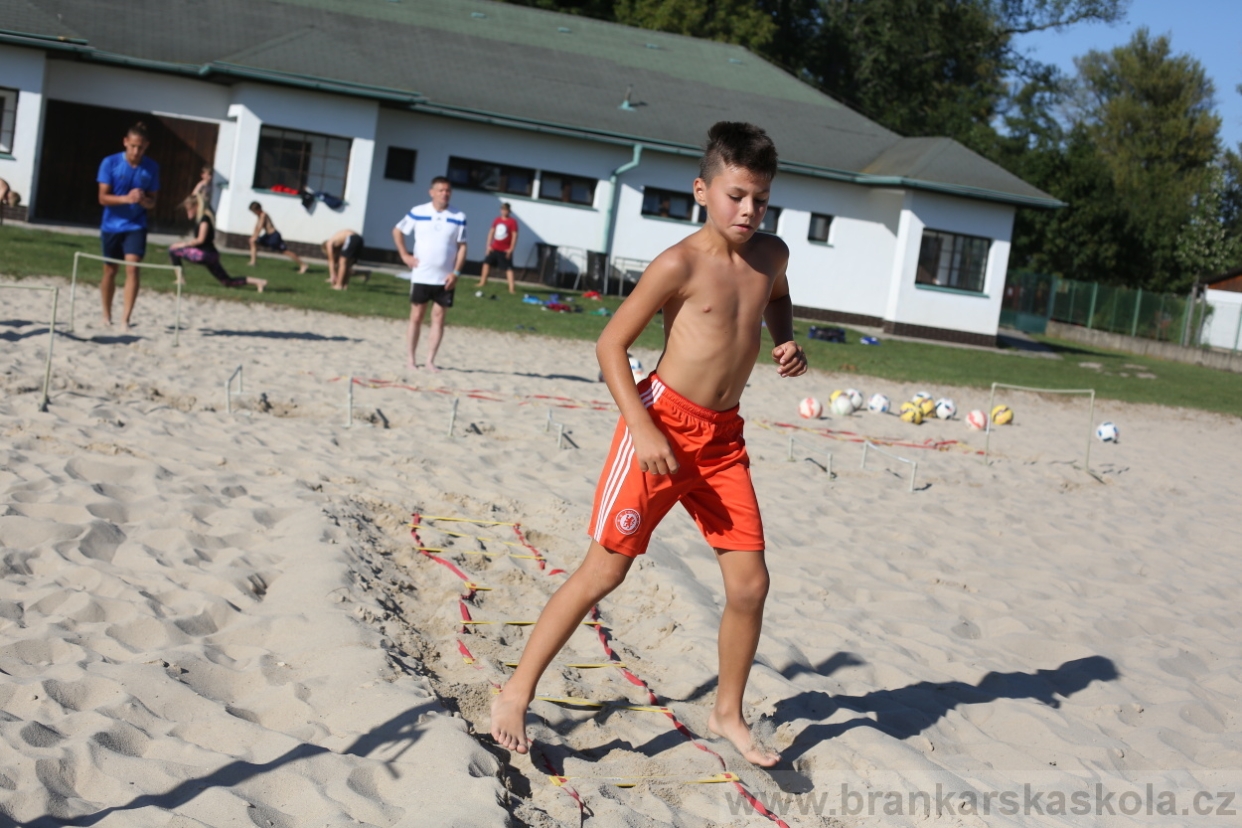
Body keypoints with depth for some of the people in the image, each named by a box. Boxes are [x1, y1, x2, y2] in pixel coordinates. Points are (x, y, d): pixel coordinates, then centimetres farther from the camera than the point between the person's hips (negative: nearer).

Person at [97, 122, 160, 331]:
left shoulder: (152, 168, -4)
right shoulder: (110, 163, -10)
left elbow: (152, 203, 1)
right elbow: (103, 198, -11)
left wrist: (143, 200, -23)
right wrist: (126, 198, -28)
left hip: (136, 226, 0)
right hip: (111, 226, 0)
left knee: (132, 268, -16)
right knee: (110, 271, 11)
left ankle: (126, 318, -16)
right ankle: (107, 315, 29)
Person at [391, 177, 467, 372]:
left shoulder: (459, 218, -2)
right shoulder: (418, 213, -1)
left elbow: (462, 246, 0)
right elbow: (397, 231, 10)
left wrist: (456, 272, -9)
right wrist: (404, 255, 1)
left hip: (445, 279, 1)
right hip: (420, 276, -1)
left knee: (439, 317, 3)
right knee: (416, 317, 4)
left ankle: (430, 360, 9)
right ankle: (411, 360, 11)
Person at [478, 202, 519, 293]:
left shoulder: (512, 222, -11)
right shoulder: (497, 220, 4)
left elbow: (514, 235, -12)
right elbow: (491, 232, 10)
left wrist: (511, 249, -15)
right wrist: (488, 245, 6)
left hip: (505, 250, -6)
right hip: (494, 248, 6)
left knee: (509, 268, -7)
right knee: (487, 263, 12)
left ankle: (511, 287, -9)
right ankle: (482, 282, 26)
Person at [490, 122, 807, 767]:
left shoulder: (771, 255, 4)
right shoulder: (681, 263, -14)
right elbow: (610, 342, -12)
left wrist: (786, 342, 8)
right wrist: (642, 427, -19)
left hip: (723, 437, 6)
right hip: (664, 423, -6)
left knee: (749, 582, 4)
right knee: (604, 570, -3)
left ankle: (727, 714, 24)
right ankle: (516, 693, 10)